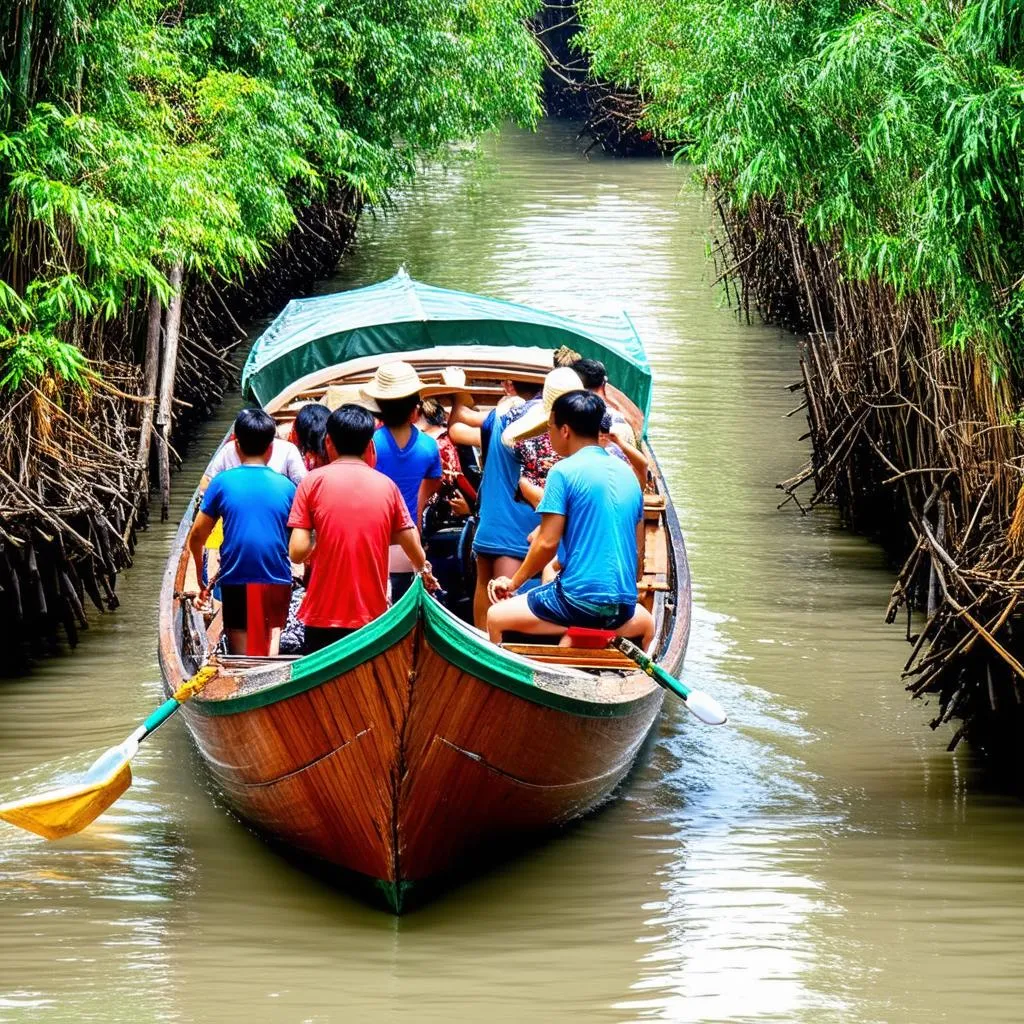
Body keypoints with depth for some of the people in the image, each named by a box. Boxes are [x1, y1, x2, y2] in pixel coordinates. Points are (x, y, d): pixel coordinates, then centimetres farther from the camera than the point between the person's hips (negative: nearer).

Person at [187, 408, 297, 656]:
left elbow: (196, 538, 3)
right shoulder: (286, 486, 2)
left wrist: (202, 581, 16)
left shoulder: (223, 482, 0)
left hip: (236, 584, -1)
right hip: (278, 582, 1)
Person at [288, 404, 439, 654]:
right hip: (372, 615, 2)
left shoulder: (313, 481, -4)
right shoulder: (387, 486, 4)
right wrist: (424, 571, 32)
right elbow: (413, 548, 10)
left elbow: (297, 552, -10)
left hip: (323, 615, -2)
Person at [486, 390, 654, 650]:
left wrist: (513, 582, 2)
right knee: (646, 623, 39)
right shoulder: (628, 473, 12)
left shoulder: (564, 471, -8)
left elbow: (547, 543, -12)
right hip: (622, 604, 6)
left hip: (578, 598, -6)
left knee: (496, 617, 7)